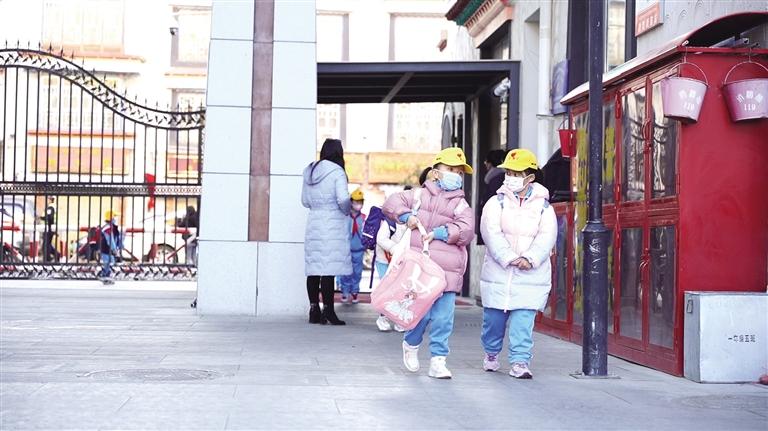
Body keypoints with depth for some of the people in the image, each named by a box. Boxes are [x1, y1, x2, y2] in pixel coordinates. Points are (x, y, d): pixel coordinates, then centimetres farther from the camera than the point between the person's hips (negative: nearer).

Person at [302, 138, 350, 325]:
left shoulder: (309, 171, 11)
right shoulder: (337, 172, -8)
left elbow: (305, 201, 16)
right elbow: (343, 199, -16)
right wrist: (347, 211, 2)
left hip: (313, 224, 6)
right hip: (333, 225, -6)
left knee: (313, 268, 6)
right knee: (329, 269, -6)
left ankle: (314, 310, 9)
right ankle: (328, 310, -5)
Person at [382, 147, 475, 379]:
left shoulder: (461, 205, 10)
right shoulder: (419, 195, 8)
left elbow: (466, 231, -4)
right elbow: (392, 203, 8)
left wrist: (440, 233, -13)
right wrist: (406, 215, -8)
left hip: (447, 270, 1)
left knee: (443, 317, -2)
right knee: (420, 311, -1)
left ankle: (438, 360, 8)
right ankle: (411, 344, 29)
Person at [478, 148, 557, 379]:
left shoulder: (543, 207, 5)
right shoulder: (496, 203, 3)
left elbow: (546, 237, -6)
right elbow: (492, 234, -10)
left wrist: (530, 258, -23)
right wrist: (509, 258, -22)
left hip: (530, 276, -1)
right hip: (498, 272, 1)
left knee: (523, 320, -8)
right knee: (494, 318, 11)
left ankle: (520, 362, -4)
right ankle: (491, 352, 34)